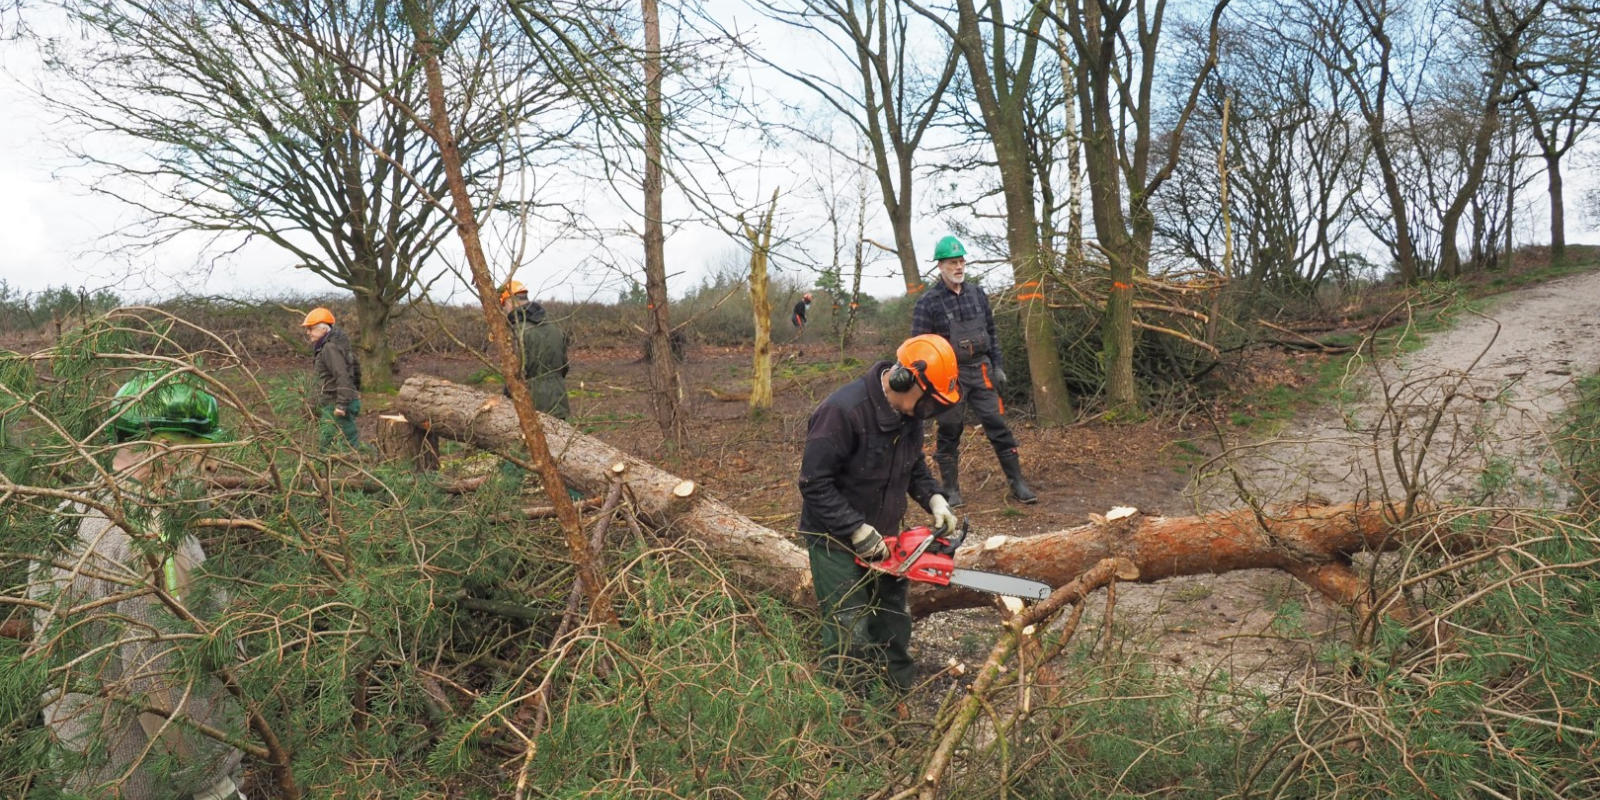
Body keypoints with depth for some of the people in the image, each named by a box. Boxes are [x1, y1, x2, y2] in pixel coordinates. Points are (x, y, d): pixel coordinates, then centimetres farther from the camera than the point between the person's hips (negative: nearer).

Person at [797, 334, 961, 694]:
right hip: (836, 540, -7)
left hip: (881, 536, 8)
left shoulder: (908, 411, -6)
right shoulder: (843, 410, -30)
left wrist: (934, 498, -5)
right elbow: (814, 484, -27)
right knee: (851, 637, -4)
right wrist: (857, 531, -26)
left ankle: (901, 693, 35)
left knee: (893, 620, 18)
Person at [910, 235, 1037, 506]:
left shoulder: (978, 295, 8)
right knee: (949, 433, 5)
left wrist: (997, 366, 10)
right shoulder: (927, 303, -7)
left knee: (998, 426, 2)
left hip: (981, 371, 4)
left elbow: (990, 333, 15)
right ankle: (951, 489, 17)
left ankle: (1017, 483, 10)